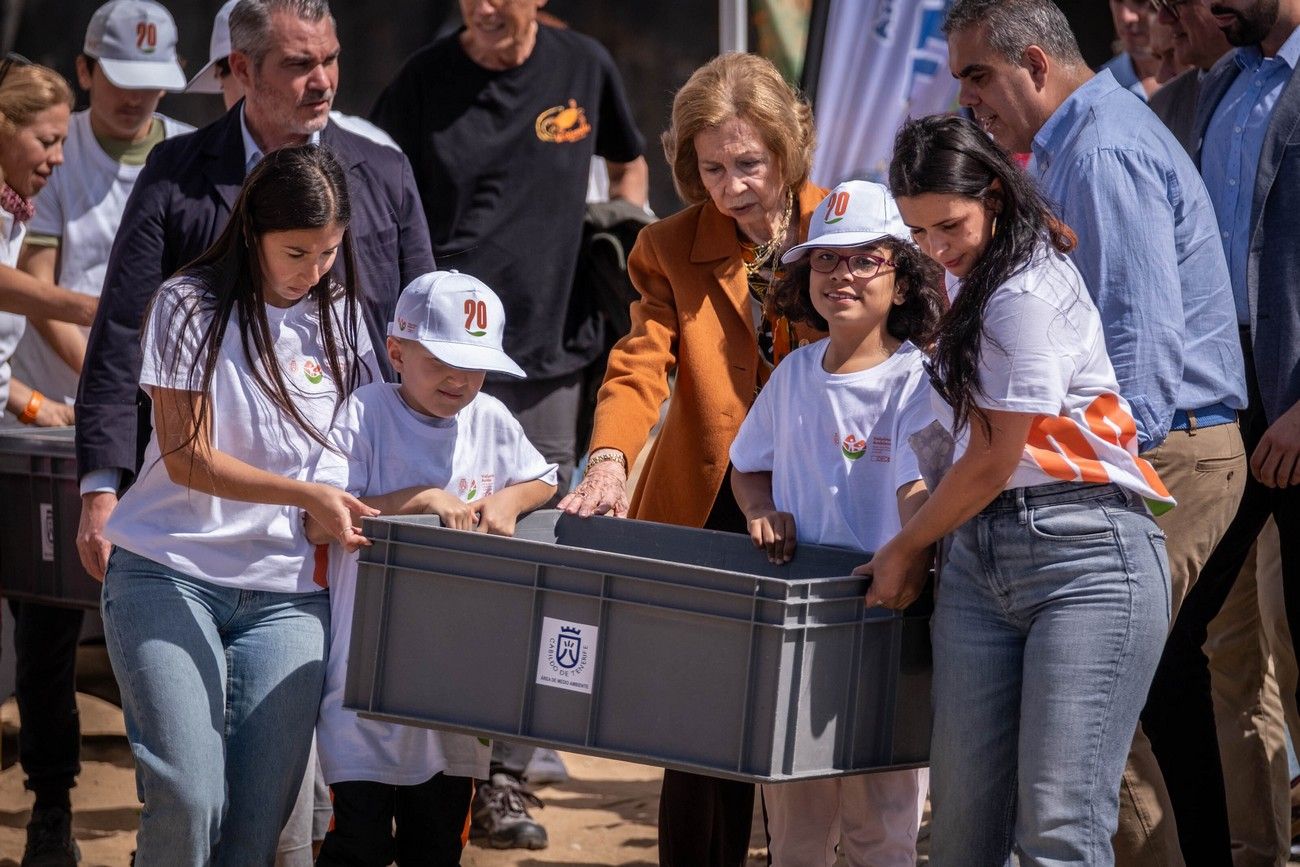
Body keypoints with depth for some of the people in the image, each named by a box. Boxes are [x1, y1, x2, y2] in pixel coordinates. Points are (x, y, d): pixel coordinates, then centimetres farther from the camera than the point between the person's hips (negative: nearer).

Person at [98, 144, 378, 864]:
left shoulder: (341, 316, 9)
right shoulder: (191, 306, -4)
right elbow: (187, 458, -9)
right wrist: (309, 496, -20)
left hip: (286, 594, 4)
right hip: (170, 572, -4)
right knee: (187, 801, -17)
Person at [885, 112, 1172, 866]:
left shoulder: (1029, 293, -11)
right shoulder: (976, 281, 19)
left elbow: (993, 463, -8)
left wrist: (906, 550, 6)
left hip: (1085, 556, -9)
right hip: (981, 561, 9)